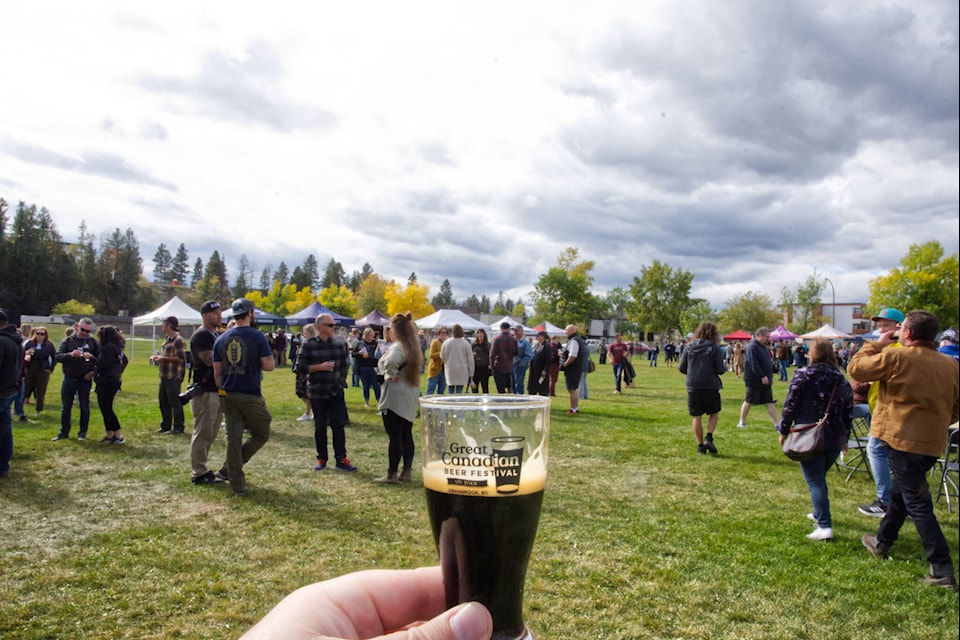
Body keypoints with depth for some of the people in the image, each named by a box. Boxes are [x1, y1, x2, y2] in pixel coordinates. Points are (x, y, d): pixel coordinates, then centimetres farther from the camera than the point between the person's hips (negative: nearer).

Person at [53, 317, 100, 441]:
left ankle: (82, 433, 15)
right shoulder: (68, 341, 3)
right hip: (69, 378, 1)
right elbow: (58, 356, -7)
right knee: (65, 407, 9)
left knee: (84, 407, 5)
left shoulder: (93, 342, 2)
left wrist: (93, 371, -14)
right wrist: (70, 354, -26)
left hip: (85, 379, -1)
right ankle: (64, 432, 20)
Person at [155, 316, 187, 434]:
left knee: (175, 402, -5)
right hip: (164, 376, 10)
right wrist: (160, 358, 9)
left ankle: (178, 427, 2)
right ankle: (165, 426, 25)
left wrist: (164, 358, -18)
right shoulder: (167, 340, 17)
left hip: (174, 377, -10)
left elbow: (180, 358, -22)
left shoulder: (178, 340, -14)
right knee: (163, 402, 15)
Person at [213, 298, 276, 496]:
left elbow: (217, 372, 8)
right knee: (261, 434, 13)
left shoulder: (221, 339, 7)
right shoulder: (257, 337, -9)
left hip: (228, 396, 5)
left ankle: (237, 483, 11)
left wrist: (223, 391, 17)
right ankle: (228, 469, 10)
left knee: (233, 439, 8)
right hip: (251, 396, -5)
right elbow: (269, 366, -12)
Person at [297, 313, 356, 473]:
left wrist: (341, 381, 2)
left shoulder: (339, 344, 4)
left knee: (338, 425, 2)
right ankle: (321, 459, 19)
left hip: (336, 392, 2)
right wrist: (319, 367, -18)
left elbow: (345, 365, 10)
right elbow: (300, 366, -8)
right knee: (320, 427, 8)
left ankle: (341, 459, 9)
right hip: (317, 393, -1)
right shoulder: (308, 345, -4)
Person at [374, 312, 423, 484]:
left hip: (395, 397, -9)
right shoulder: (413, 346, 11)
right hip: (410, 397, 9)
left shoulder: (398, 346, -18)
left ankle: (392, 474, 5)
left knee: (395, 436, -2)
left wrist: (392, 375, -21)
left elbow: (389, 362, -38)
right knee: (406, 435, 12)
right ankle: (407, 471, 18)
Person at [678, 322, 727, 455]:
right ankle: (709, 438, -2)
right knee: (714, 413, 16)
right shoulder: (715, 348, -6)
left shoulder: (689, 347, 3)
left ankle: (700, 445, 13)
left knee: (697, 417, 10)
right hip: (710, 386, -2)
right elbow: (720, 370, -8)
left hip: (692, 387, 2)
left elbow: (681, 368, 4)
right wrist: (725, 367, 14)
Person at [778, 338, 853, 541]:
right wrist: (844, 437, 23)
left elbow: (790, 406, -10)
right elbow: (848, 412, 13)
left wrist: (784, 431, -2)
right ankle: (820, 513, 37)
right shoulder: (841, 379, 9)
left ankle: (824, 526, -12)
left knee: (815, 481, -4)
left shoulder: (803, 375, -7)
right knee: (819, 476, 24)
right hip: (835, 438, 6)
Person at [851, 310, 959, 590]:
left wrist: (877, 344, 5)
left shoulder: (896, 357, -16)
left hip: (902, 439, -7)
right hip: (933, 443, 7)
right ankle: (882, 542, 39)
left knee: (918, 504, -2)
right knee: (899, 492, 23)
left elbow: (856, 368, -6)